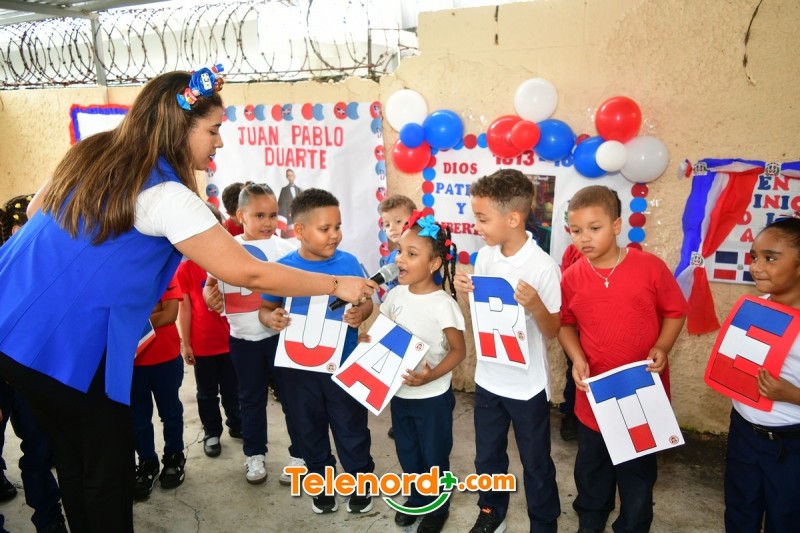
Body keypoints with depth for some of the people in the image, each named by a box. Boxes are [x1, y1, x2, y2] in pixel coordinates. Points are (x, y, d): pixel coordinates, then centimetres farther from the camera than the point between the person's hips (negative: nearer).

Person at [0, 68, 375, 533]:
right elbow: (250, 274, -20)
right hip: (64, 343, -8)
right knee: (109, 464, 10)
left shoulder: (93, 154, 4)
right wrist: (337, 285, -11)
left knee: (75, 456, 22)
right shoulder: (165, 195, -20)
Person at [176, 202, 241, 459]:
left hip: (232, 339, 1)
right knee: (207, 393, 14)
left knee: (233, 389, 16)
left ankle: (236, 425, 36)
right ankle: (212, 433, 30)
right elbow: (185, 306, -5)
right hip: (202, 343, -1)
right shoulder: (186, 268, -7)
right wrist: (185, 343, -5)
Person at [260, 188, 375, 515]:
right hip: (299, 367, 1)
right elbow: (265, 308, 2)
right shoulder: (283, 268, -8)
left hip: (343, 365, -1)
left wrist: (360, 313, -22)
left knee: (351, 429, 12)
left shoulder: (348, 263, -8)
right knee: (310, 430, 18)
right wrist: (271, 319, -21)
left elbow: (366, 301, 1)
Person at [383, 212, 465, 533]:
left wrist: (431, 376, -28)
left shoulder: (443, 305, -21)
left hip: (432, 397, -5)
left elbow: (459, 351, -16)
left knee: (433, 457, 14)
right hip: (398, 392, 5)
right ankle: (416, 498, 46)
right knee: (407, 453, 22)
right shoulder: (395, 295, -4)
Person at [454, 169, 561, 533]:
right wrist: (466, 291, -11)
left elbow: (553, 331, -13)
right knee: (487, 456, 22)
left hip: (527, 385, -5)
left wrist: (535, 305, -32)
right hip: (488, 377, 5)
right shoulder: (484, 256, -4)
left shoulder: (543, 267, -20)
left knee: (536, 464, 14)